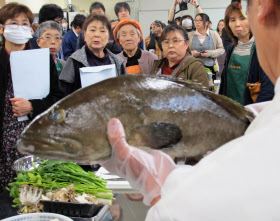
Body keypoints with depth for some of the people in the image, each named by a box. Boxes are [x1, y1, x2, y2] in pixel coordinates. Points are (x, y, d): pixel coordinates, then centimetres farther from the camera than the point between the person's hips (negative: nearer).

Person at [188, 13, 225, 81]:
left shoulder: (214, 34, 8)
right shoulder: (190, 35, 9)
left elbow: (222, 49, 5)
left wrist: (210, 53, -11)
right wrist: (192, 53, -12)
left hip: (210, 67, 0)